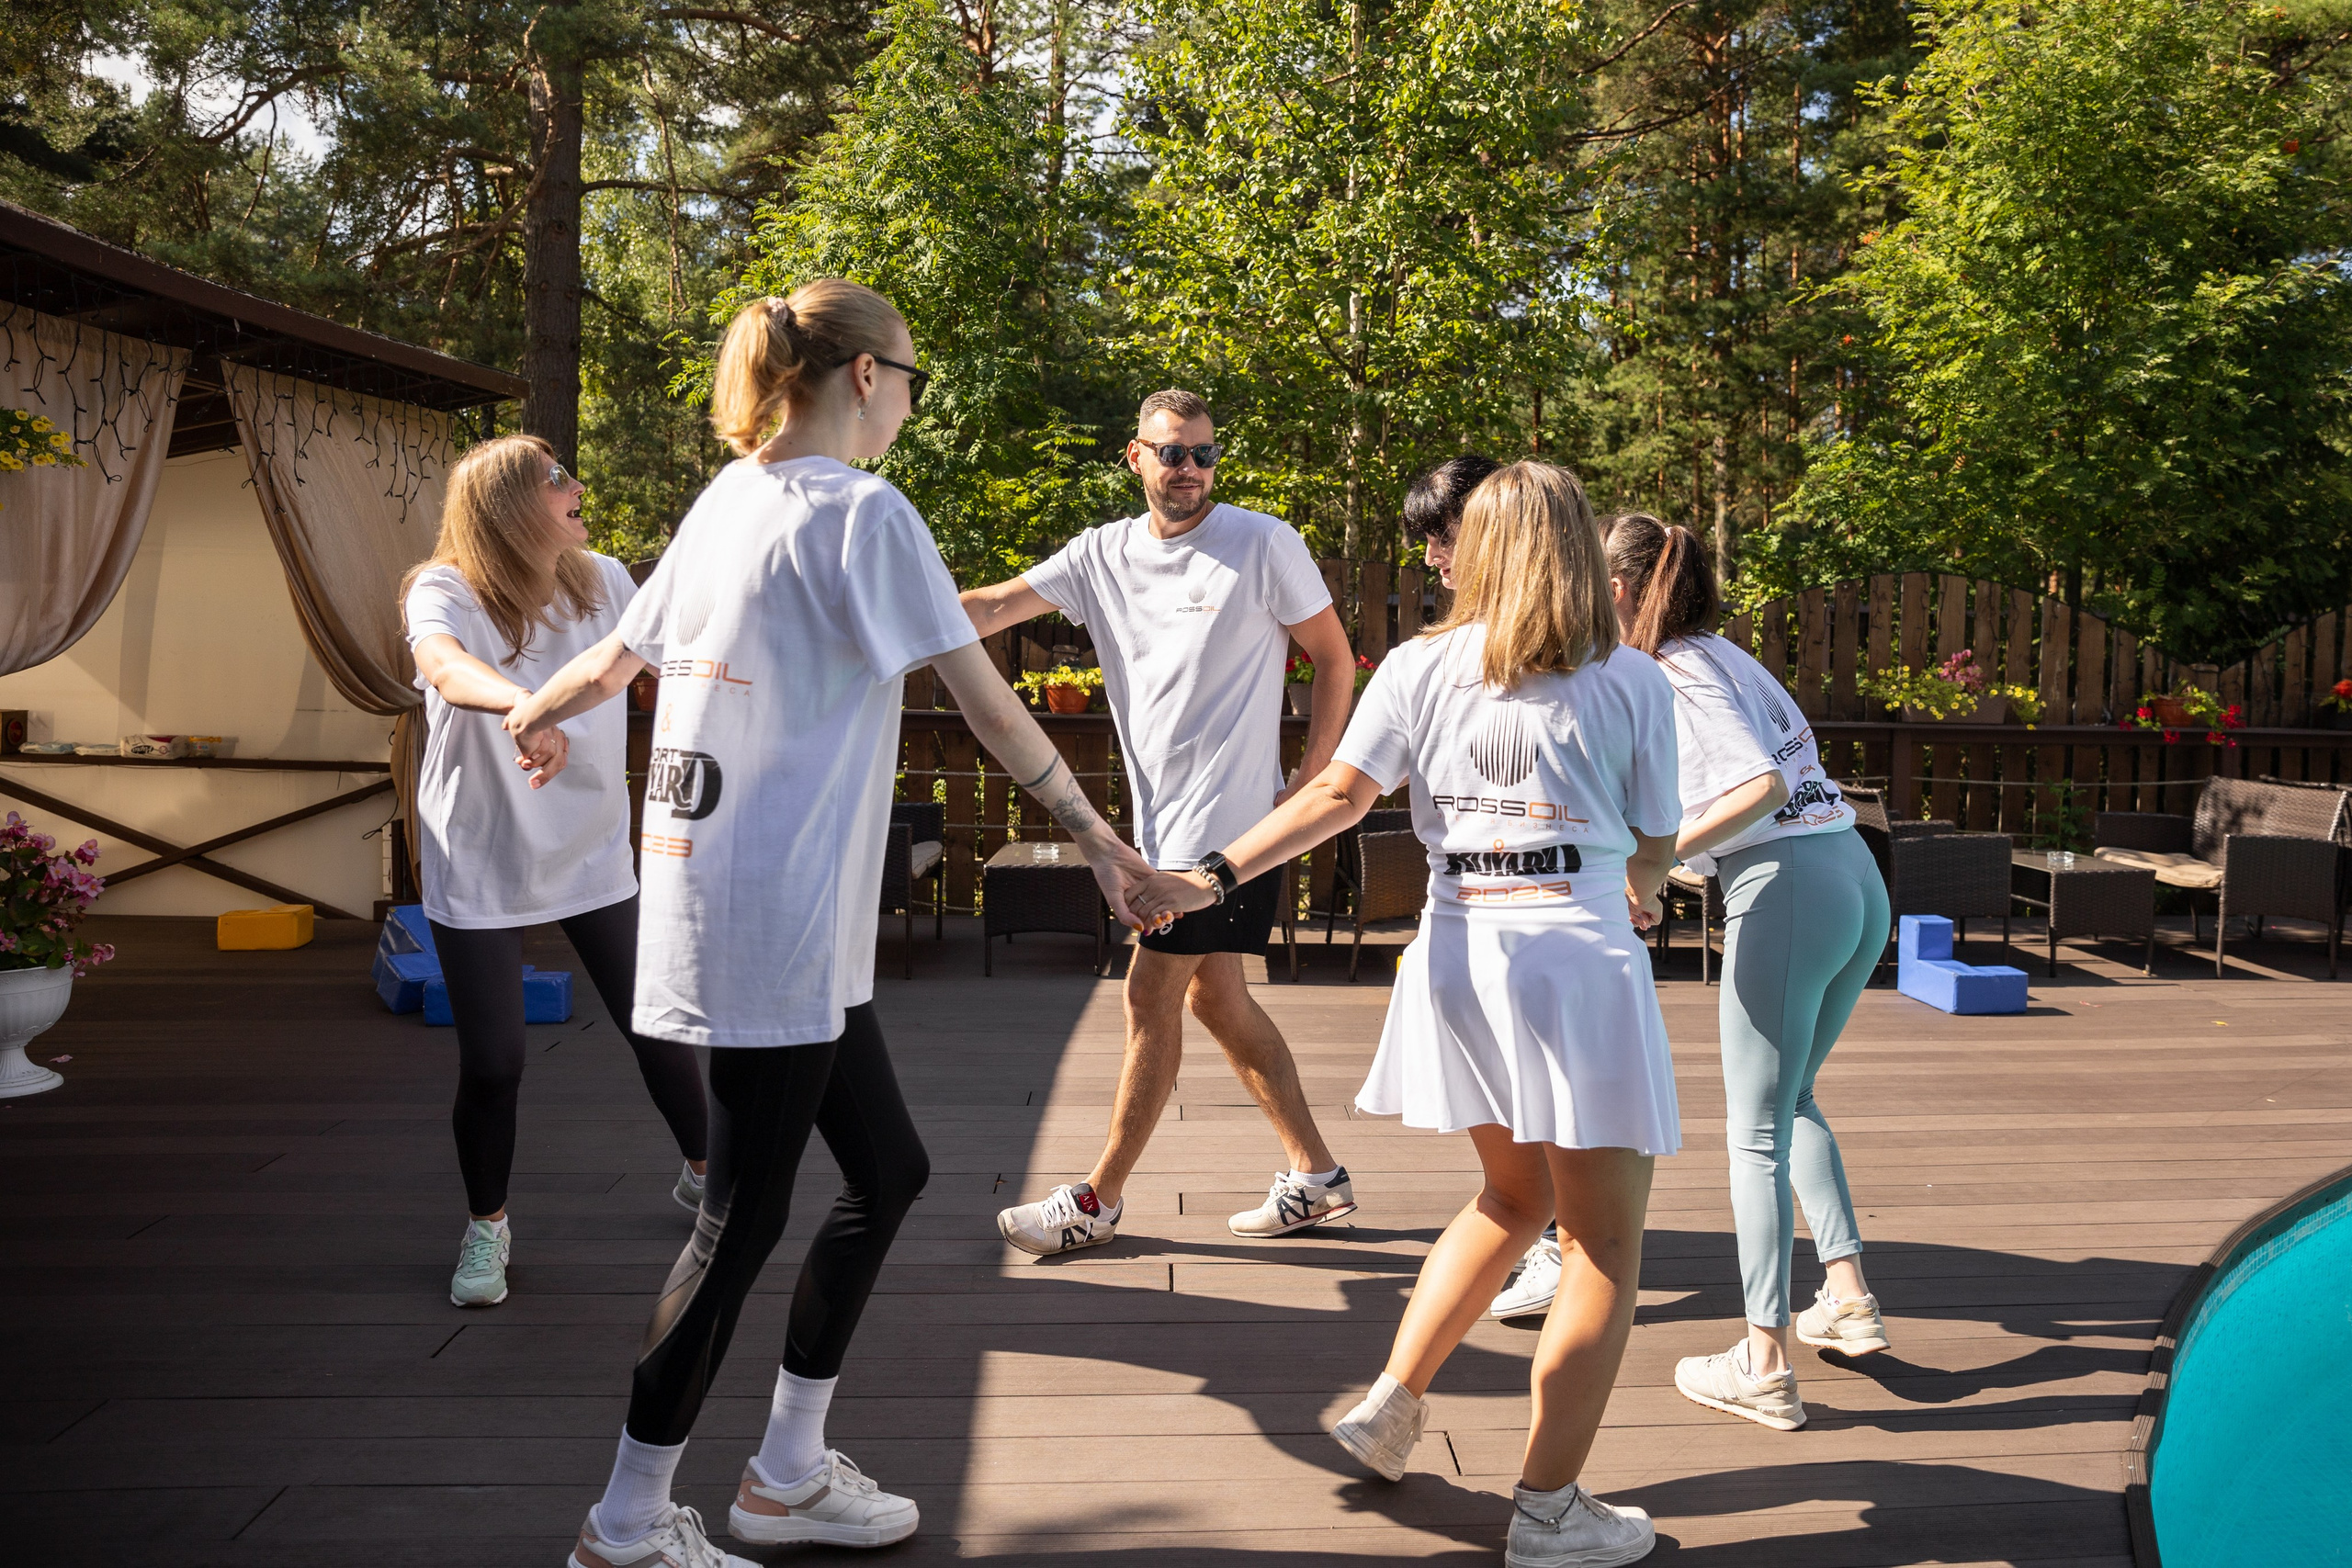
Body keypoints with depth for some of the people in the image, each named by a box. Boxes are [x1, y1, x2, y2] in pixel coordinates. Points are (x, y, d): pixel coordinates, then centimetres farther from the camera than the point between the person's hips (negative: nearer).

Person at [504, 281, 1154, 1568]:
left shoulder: (728, 499, 12)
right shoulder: (860, 511, -12)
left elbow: (617, 657, 23)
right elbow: (985, 699, -11)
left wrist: (531, 718, 43)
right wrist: (1091, 831, -2)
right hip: (775, 919, -9)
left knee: (886, 1168, 16)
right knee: (744, 1217, 2)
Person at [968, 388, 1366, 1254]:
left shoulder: (1265, 543, -7)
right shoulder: (1103, 552, 7)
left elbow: (1336, 659, -1)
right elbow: (995, 607, 1)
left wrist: (1310, 785, -6)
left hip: (1232, 817, -7)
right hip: (1162, 818, 7)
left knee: (1151, 996, -3)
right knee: (1214, 995, 13)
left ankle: (1099, 1199, 10)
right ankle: (1316, 1175, 26)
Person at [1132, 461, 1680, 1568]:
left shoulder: (1421, 667, 5)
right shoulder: (1632, 683, 1)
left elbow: (1341, 792, -6)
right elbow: (1653, 851, 6)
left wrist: (1211, 878, -7)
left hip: (1458, 949, 4)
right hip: (1578, 949, -4)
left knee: (1514, 1195, 26)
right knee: (1604, 1244, 8)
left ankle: (1390, 1403, 26)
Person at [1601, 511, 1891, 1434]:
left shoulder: (1673, 675, -8)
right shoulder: (1725, 654, 18)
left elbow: (1764, 786, -20)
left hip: (1784, 890, -9)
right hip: (1856, 879, 9)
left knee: (1756, 1133, 0)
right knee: (1793, 1099, 25)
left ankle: (1763, 1366, 5)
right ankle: (1850, 1298, 26)